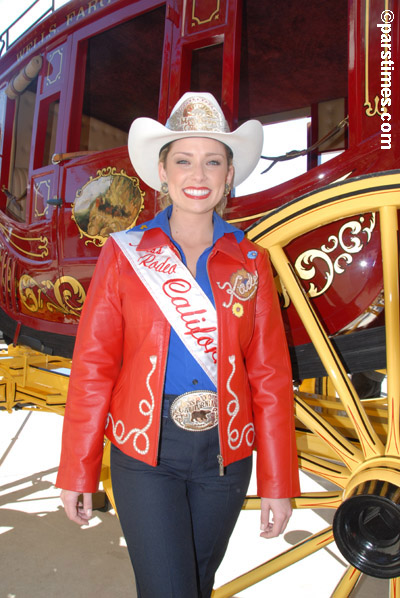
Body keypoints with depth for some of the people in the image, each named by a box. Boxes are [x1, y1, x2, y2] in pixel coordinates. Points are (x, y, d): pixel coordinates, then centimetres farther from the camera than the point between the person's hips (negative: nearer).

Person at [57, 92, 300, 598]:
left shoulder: (251, 262, -1)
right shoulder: (124, 252, -4)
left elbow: (271, 377, -1)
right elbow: (93, 365, -5)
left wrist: (278, 485, 0)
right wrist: (77, 473, -3)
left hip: (226, 455, 3)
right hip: (144, 449, -2)